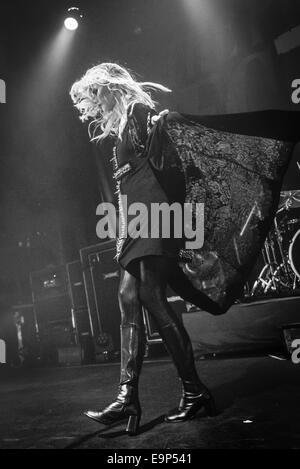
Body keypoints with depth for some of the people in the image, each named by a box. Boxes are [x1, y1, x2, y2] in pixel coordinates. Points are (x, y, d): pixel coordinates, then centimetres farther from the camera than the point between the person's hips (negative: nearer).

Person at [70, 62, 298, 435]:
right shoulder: (118, 131, 26)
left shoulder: (140, 113, 1)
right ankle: (128, 397, -6)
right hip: (135, 216, 9)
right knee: (128, 298, -3)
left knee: (150, 295, -16)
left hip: (153, 208, -9)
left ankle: (195, 391, -8)